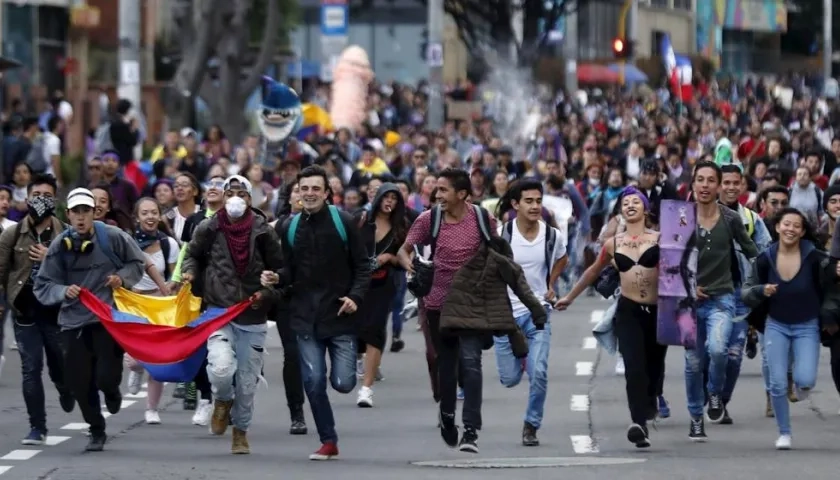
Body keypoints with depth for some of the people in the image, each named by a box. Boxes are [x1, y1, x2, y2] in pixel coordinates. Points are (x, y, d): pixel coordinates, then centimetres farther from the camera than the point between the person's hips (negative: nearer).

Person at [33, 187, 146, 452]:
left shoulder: (112, 237, -5)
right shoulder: (60, 246, -2)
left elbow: (138, 261, 10)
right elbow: (43, 285, 1)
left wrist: (123, 278, -8)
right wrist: (63, 291, -18)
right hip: (74, 320, 2)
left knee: (106, 377, -12)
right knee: (79, 382, 1)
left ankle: (112, 392, 29)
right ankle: (96, 432, 24)